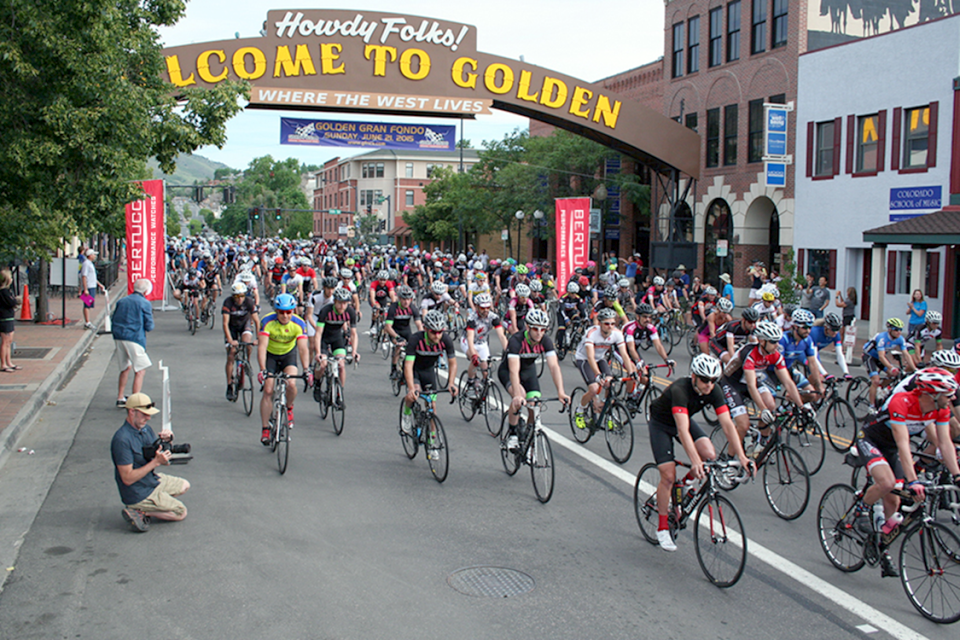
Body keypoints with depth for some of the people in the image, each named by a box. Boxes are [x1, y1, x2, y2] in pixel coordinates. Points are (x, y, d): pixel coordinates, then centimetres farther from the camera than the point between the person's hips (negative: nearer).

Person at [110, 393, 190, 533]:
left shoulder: (145, 429, 1)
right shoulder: (122, 440, -27)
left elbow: (164, 460, 6)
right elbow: (127, 478, -27)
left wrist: (165, 440, -14)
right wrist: (156, 462, -28)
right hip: (138, 494, -9)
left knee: (184, 485, 24)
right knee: (181, 512, -1)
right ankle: (140, 512, -4)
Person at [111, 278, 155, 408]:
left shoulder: (121, 301, 13)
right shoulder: (145, 304, -4)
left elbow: (113, 320, 14)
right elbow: (149, 327, -4)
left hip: (118, 338, 7)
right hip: (134, 338, -7)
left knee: (125, 368, 22)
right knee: (140, 370, -1)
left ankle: (120, 398, 25)